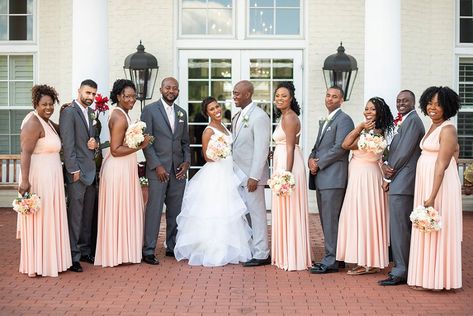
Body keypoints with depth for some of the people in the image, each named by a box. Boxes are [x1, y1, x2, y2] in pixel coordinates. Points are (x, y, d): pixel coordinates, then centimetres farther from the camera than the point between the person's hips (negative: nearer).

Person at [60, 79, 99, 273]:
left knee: (88, 214, 12)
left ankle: (85, 251, 22)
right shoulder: (69, 112, -7)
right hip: (77, 171, -8)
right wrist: (74, 170, -16)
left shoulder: (91, 113, 17)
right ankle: (73, 256, 2)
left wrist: (95, 143, 0)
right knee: (75, 214, -4)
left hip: (91, 170, 8)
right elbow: (68, 144, -13)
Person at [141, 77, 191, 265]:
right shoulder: (150, 110, -1)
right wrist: (157, 165, -12)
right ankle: (148, 251, -1)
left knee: (176, 210, 8)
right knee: (154, 209, -6)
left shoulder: (182, 113, 15)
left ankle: (172, 247, 19)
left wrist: (187, 161, 3)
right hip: (158, 168, -5)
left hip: (178, 170, 5)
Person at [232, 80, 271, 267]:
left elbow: (261, 149, -17)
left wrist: (254, 177, -19)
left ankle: (261, 255, 8)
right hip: (238, 175, 8)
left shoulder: (259, 116, -13)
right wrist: (234, 171, 11)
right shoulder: (237, 117, 14)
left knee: (256, 214, -1)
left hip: (251, 175, -8)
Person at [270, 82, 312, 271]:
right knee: (284, 210, 12)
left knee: (289, 210, -6)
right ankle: (286, 255, 20)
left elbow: (290, 148, -18)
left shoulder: (289, 117, -12)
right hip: (282, 165, 10)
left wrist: (287, 174, -22)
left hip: (289, 166, -10)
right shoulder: (285, 116, 18)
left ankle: (293, 259, 0)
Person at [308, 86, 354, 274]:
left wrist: (319, 164, -11)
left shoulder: (344, 120, -7)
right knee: (325, 219, 12)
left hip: (333, 177, -9)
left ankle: (331, 261, -3)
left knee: (331, 219, -8)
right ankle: (331, 256, 19)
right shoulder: (323, 121, 22)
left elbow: (340, 147, -16)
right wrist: (311, 159, 1)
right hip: (321, 177, 9)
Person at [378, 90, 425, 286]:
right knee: (403, 227, 13)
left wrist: (389, 176, -8)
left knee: (399, 227, -8)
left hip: (402, 183, -10)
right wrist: (386, 165, -2)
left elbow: (405, 152, -16)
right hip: (399, 183, 10)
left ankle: (400, 272, -4)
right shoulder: (403, 121, 21)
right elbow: (394, 150, 18)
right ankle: (403, 267, 20)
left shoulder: (412, 120, -10)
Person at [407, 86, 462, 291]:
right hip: (425, 185, 9)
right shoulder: (432, 128, 15)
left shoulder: (447, 130, -12)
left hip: (441, 186, -9)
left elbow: (442, 165, -18)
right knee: (425, 231, 11)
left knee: (437, 229, -3)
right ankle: (426, 277, 20)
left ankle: (436, 279, 6)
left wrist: (432, 196, -22)